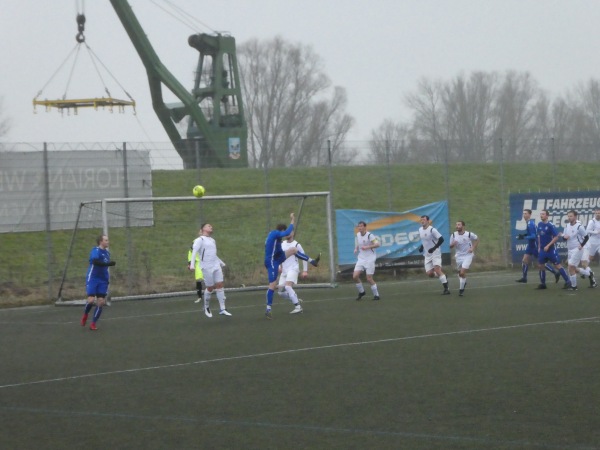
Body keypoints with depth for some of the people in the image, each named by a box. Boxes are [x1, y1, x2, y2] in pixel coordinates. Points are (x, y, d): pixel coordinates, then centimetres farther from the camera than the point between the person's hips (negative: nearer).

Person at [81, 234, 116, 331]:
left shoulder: (107, 252, 11)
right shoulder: (96, 250, -13)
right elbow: (95, 261, -32)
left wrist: (108, 278, 19)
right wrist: (108, 264, -39)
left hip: (103, 280, 6)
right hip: (92, 279, -6)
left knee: (101, 302, -1)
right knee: (91, 300, -14)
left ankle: (93, 324, 8)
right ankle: (85, 314, 18)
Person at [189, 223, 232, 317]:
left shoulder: (212, 240, 19)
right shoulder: (200, 240, -5)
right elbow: (194, 252, -16)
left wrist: (221, 263, 39)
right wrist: (192, 264, -28)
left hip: (216, 266, 7)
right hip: (207, 267, -7)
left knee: (220, 285, 0)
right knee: (210, 288, -2)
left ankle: (222, 309, 2)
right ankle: (206, 308, 18)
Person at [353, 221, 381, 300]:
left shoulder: (369, 235, -13)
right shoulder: (357, 235, 7)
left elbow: (377, 244, -21)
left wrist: (367, 247, -29)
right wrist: (356, 249, 4)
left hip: (370, 260, -6)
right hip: (361, 259, 6)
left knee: (369, 278, -7)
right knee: (355, 276, -7)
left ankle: (376, 295, 8)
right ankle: (361, 292, 14)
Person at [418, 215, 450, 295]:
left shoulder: (432, 230, -16)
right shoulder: (420, 230, 8)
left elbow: (441, 239, -18)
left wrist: (434, 248, -23)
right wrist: (422, 247, 10)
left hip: (435, 253, -7)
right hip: (427, 255, 7)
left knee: (437, 269, -20)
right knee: (429, 274, -1)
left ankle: (446, 289, -16)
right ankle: (443, 277, 27)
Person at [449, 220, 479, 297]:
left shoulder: (469, 234, -13)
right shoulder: (454, 235, -5)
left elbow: (477, 239, 6)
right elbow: (450, 246, 2)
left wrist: (473, 248, -6)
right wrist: (453, 244, -21)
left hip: (467, 255, -4)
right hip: (458, 256, 4)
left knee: (462, 273, -16)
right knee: (460, 273, 13)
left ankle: (461, 289, -3)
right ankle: (463, 283, 43)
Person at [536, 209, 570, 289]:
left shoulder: (550, 225, -15)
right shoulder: (539, 224, 6)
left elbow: (556, 237, -16)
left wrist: (548, 246, -19)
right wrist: (539, 247, 15)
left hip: (551, 249, -6)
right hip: (542, 250, 6)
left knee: (557, 265, -3)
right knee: (540, 265, 5)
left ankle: (567, 282, 4)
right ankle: (542, 283, 16)